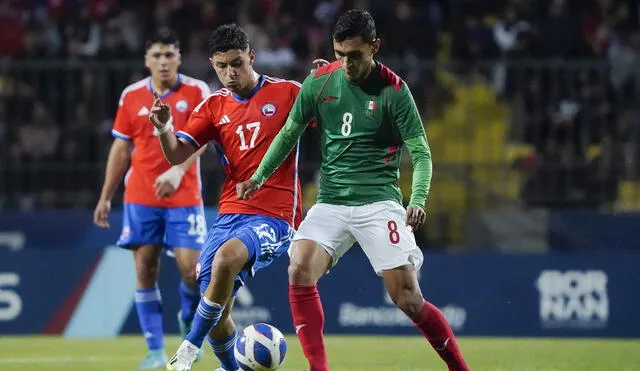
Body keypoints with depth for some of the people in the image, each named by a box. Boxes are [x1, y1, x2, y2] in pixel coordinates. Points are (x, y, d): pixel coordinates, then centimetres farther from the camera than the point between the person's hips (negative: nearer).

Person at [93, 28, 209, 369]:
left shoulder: (196, 91, -2)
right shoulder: (131, 96, 6)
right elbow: (121, 149, 12)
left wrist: (178, 170, -32)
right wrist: (105, 197, 9)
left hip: (184, 197, -2)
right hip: (140, 198, 2)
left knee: (191, 268, -10)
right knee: (145, 270, -2)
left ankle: (188, 321, 22)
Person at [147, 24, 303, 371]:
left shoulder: (286, 93, 0)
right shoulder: (214, 106, 10)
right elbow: (177, 154, 3)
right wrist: (164, 129, -19)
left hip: (275, 216, -5)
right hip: (230, 213, 5)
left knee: (227, 257, -33)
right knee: (216, 310, 0)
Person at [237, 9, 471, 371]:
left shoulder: (393, 90, -7)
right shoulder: (319, 82, 2)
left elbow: (421, 153, -6)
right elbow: (289, 134, 16)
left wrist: (418, 201, -22)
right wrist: (259, 177, 4)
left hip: (379, 202, -3)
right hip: (331, 202, 3)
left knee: (408, 300, -10)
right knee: (300, 269, -22)